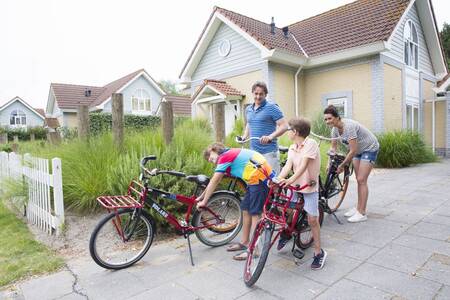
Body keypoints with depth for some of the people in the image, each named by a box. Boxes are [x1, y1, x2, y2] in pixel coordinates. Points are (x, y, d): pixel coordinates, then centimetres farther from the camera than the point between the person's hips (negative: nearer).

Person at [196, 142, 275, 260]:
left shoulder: (224, 157, -8)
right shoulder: (231, 155, 19)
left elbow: (214, 182, -7)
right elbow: (215, 181, 24)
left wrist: (204, 201, 2)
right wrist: (202, 196, 28)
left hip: (260, 179, -9)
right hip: (256, 179, 9)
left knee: (255, 214, -5)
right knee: (246, 210, 15)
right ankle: (244, 242, 27)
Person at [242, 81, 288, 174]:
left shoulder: (272, 108, -6)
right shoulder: (248, 109, 14)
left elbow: (284, 126, -13)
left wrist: (270, 137, -27)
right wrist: (245, 136, 14)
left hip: (269, 152, -6)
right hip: (253, 152, 6)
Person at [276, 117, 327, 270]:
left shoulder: (311, 144, -14)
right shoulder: (292, 148, 6)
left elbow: (304, 164, -26)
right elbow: (288, 165, -7)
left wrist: (291, 179, -39)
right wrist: (278, 179, -25)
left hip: (309, 187, -5)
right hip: (294, 186, 6)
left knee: (312, 220, 0)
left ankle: (318, 252, 17)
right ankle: (286, 232, 31)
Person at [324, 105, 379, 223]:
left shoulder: (348, 127, -33)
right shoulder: (335, 128, -9)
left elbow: (353, 151, -31)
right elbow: (333, 147, 3)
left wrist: (342, 165, -22)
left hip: (370, 148, -8)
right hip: (358, 150, 8)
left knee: (361, 180, -10)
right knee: (359, 180, 11)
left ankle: (362, 213, -3)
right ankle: (358, 207, 22)